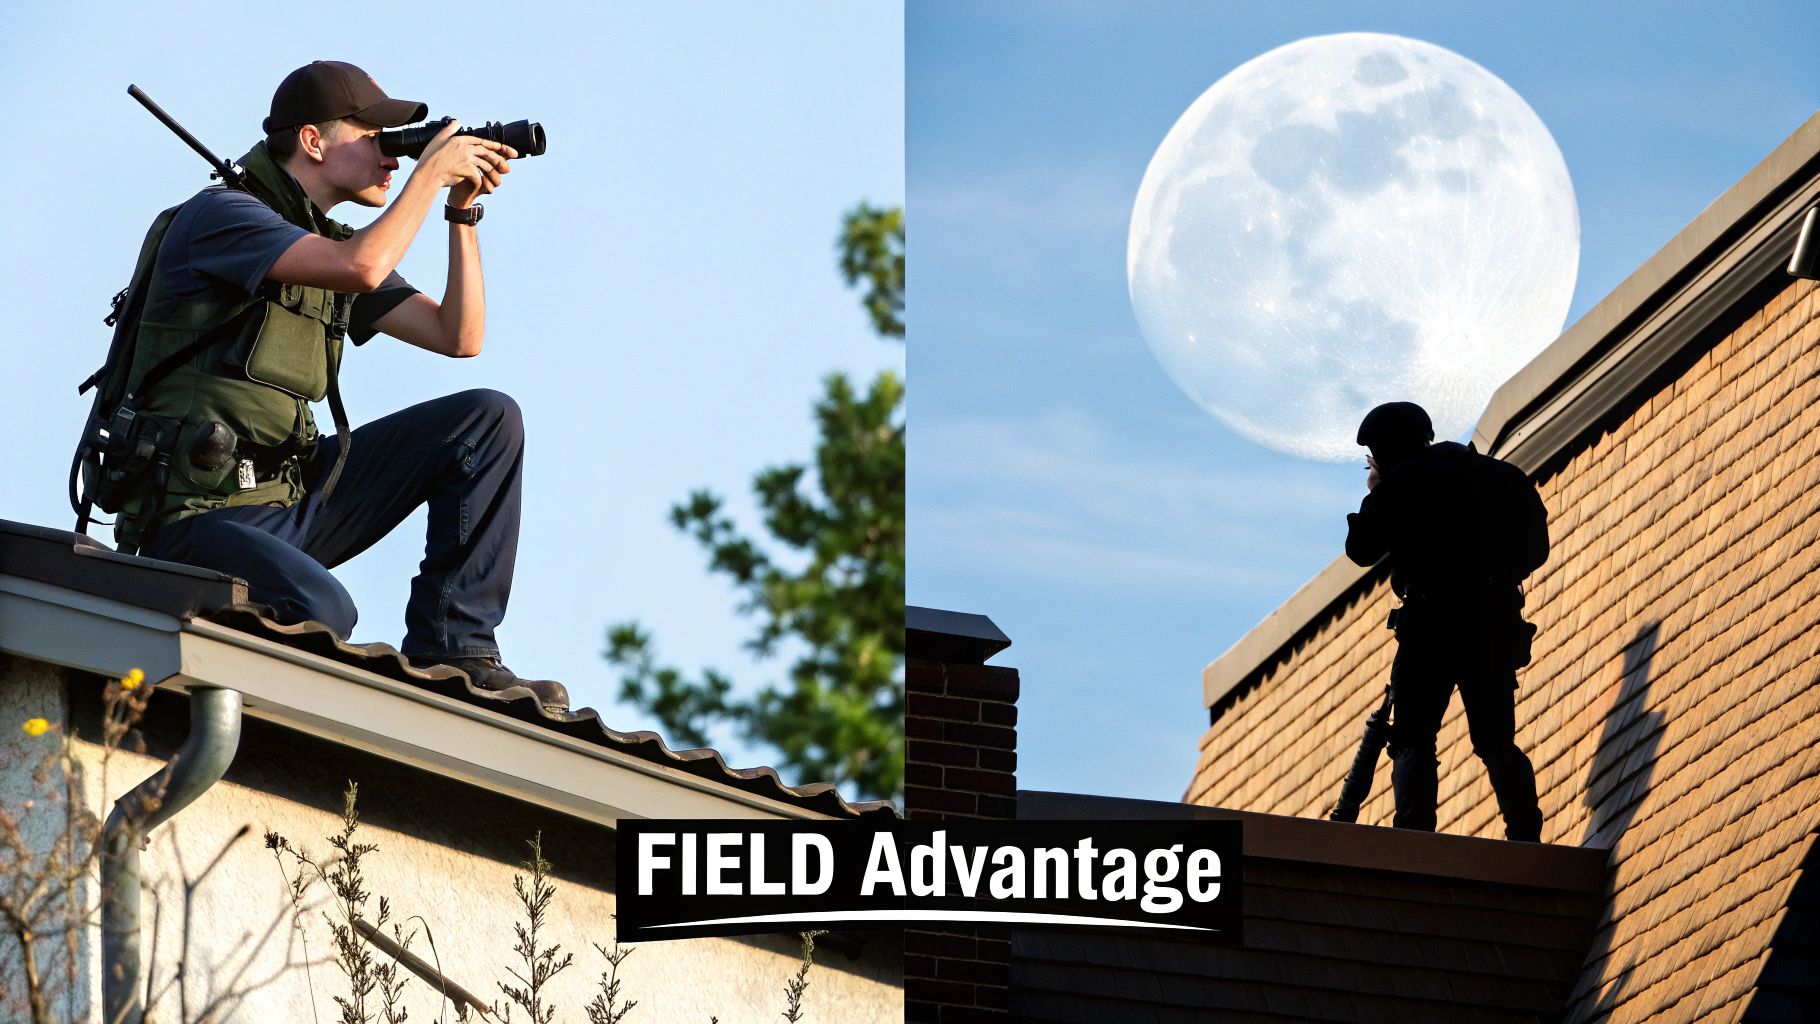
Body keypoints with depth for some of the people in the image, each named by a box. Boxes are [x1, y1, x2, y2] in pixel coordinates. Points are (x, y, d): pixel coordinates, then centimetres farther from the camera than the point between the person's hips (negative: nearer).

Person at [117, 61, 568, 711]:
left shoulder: (335, 243, 19)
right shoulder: (220, 214, -8)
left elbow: (458, 335, 15)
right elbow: (363, 268, -23)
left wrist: (462, 209, 8)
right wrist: (431, 173, -9)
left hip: (296, 498, 9)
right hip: (206, 510, -9)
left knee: (487, 419, 2)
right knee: (321, 611, -38)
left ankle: (450, 651, -2)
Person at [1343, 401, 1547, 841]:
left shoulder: (1405, 480, -2)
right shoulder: (1490, 474, 16)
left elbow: (1361, 549, 3)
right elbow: (1535, 549, 20)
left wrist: (1373, 495, 16)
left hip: (1434, 622, -5)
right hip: (1497, 620, 6)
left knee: (1413, 740, -5)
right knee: (1497, 741, 10)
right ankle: (1526, 835, -7)